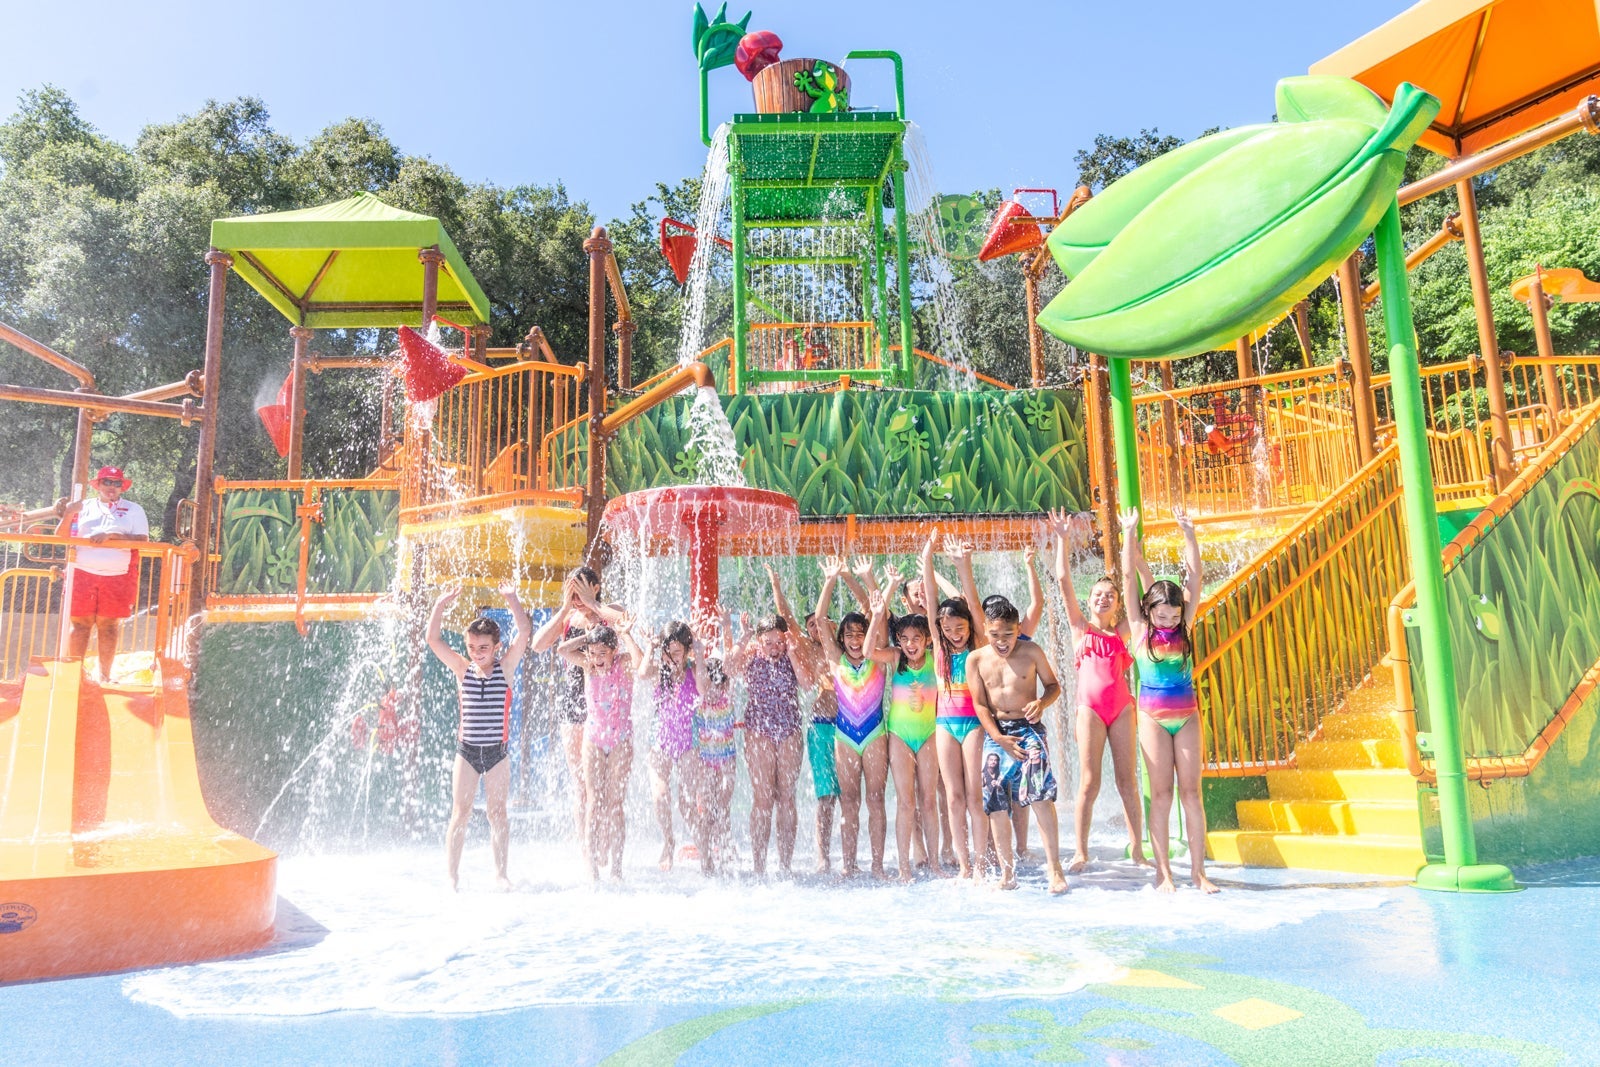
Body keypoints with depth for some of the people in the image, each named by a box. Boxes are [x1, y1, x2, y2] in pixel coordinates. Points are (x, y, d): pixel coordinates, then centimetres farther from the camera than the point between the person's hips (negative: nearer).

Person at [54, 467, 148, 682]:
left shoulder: (133, 510, 9)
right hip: (82, 574, 1)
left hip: (117, 577, -1)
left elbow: (143, 540, -3)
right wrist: (67, 514, -6)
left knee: (109, 626, 2)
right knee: (80, 624, 0)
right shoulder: (83, 506, 14)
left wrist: (111, 535, -15)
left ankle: (104, 675, 7)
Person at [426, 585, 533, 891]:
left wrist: (512, 600, -12)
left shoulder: (506, 668, 0)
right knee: (460, 814, 2)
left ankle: (501, 874, 14)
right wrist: (440, 606, -10)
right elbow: (433, 639, -3)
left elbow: (525, 631, -9)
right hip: (467, 750, 1)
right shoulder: (462, 669, 3)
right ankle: (453, 876, 10)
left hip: (496, 751, 0)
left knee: (498, 813, 7)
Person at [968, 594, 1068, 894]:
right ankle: (1007, 874, 12)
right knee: (996, 803, 2)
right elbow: (980, 704, 0)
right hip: (996, 734, 2)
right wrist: (998, 737, -12)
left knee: (1039, 793, -20)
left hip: (1028, 729, -2)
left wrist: (1041, 703, -15)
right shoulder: (976, 659, 1)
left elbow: (1053, 685, 8)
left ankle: (1055, 868, -15)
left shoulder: (1031, 651, -1)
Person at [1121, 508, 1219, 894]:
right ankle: (1163, 872, 6)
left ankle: (1198, 870, 8)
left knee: (1191, 793, 3)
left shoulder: (1184, 627, 3)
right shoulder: (1140, 629, -2)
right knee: (1161, 795, 1)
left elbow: (1194, 577, 0)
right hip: (1153, 718, -2)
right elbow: (1129, 578, -5)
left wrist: (1189, 534, -5)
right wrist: (1130, 535, -6)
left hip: (1187, 716, 2)